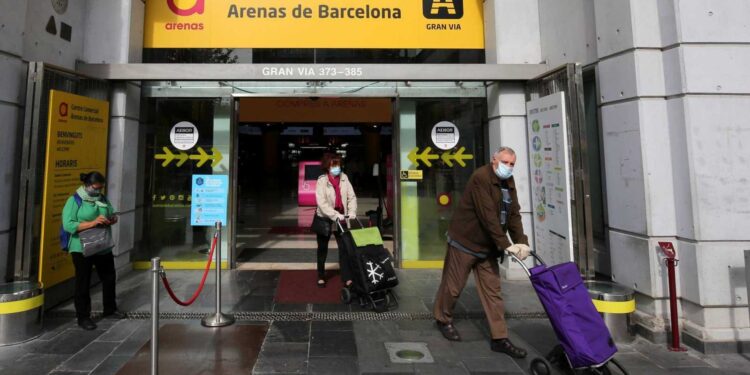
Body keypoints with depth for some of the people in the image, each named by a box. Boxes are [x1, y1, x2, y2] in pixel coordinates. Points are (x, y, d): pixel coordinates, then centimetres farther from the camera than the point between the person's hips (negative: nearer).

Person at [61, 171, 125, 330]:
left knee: (109, 278, 16)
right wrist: (92, 223, -28)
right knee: (83, 283, 6)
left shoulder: (102, 199, 6)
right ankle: (83, 317, 19)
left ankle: (110, 309, 34)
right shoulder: (74, 201, -11)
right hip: (82, 249, -6)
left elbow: (112, 214, 15)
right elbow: (68, 225, -20)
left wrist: (113, 219, -9)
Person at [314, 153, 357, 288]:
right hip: (325, 219, -2)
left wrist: (351, 213, -16)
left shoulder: (344, 178, -2)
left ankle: (347, 278, 2)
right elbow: (322, 203, -21)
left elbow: (351, 197, -3)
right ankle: (321, 277, 30)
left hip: (341, 219, 2)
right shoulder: (322, 181, -13)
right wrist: (336, 216, -30)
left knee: (344, 247, -3)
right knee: (322, 249, 14)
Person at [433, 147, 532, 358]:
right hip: (465, 242, -7)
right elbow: (488, 216, -26)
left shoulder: (508, 182, 7)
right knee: (453, 286, 7)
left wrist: (522, 242, -11)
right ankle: (443, 320, 31)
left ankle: (500, 339, 14)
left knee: (492, 291, 7)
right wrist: (506, 245, -26)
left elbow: (514, 214, 2)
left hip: (488, 247, 7)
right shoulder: (481, 177, -20)